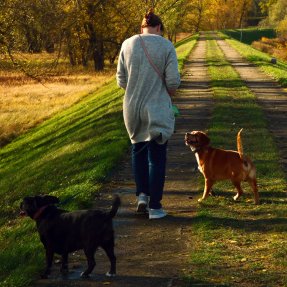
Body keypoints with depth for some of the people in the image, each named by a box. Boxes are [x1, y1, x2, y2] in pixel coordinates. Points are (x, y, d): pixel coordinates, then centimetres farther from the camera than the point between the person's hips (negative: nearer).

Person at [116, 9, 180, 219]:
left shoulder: (128, 45, 0)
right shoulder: (166, 46, -8)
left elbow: (121, 80, 3)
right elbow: (173, 81, -11)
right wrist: (169, 94, 9)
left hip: (133, 108, 3)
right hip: (158, 110, -3)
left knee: (139, 149, 24)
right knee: (157, 157, 6)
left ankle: (142, 194, 15)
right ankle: (155, 206, 9)